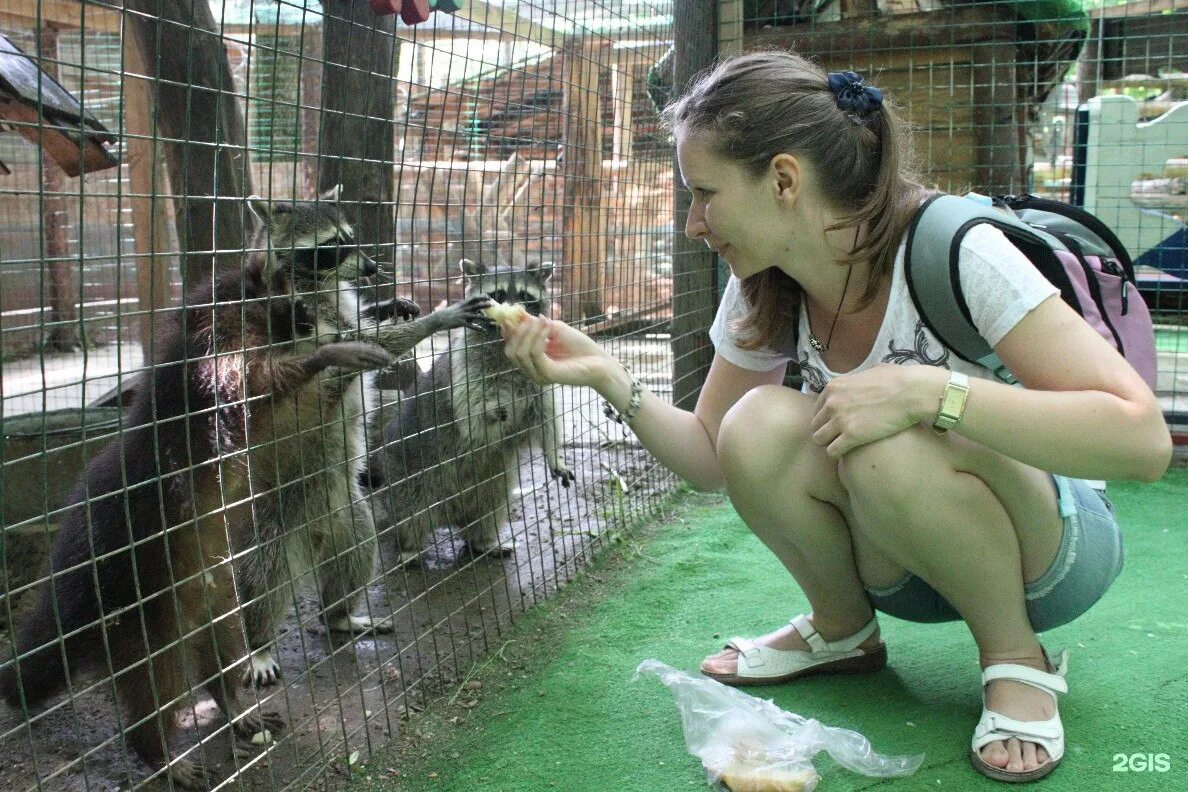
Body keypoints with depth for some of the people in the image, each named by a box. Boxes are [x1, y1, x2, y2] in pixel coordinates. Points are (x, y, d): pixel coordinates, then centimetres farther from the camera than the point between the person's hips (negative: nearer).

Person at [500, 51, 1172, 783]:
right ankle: (843, 631, 2)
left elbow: (1143, 439, -31)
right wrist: (607, 375, -14)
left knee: (892, 446, -35)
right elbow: (709, 457, 1)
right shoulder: (764, 292, -7)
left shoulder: (954, 249, -25)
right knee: (757, 430, -23)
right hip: (906, 561, 5)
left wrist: (928, 389, -39)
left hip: (1058, 545, -5)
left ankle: (1018, 658, -10)